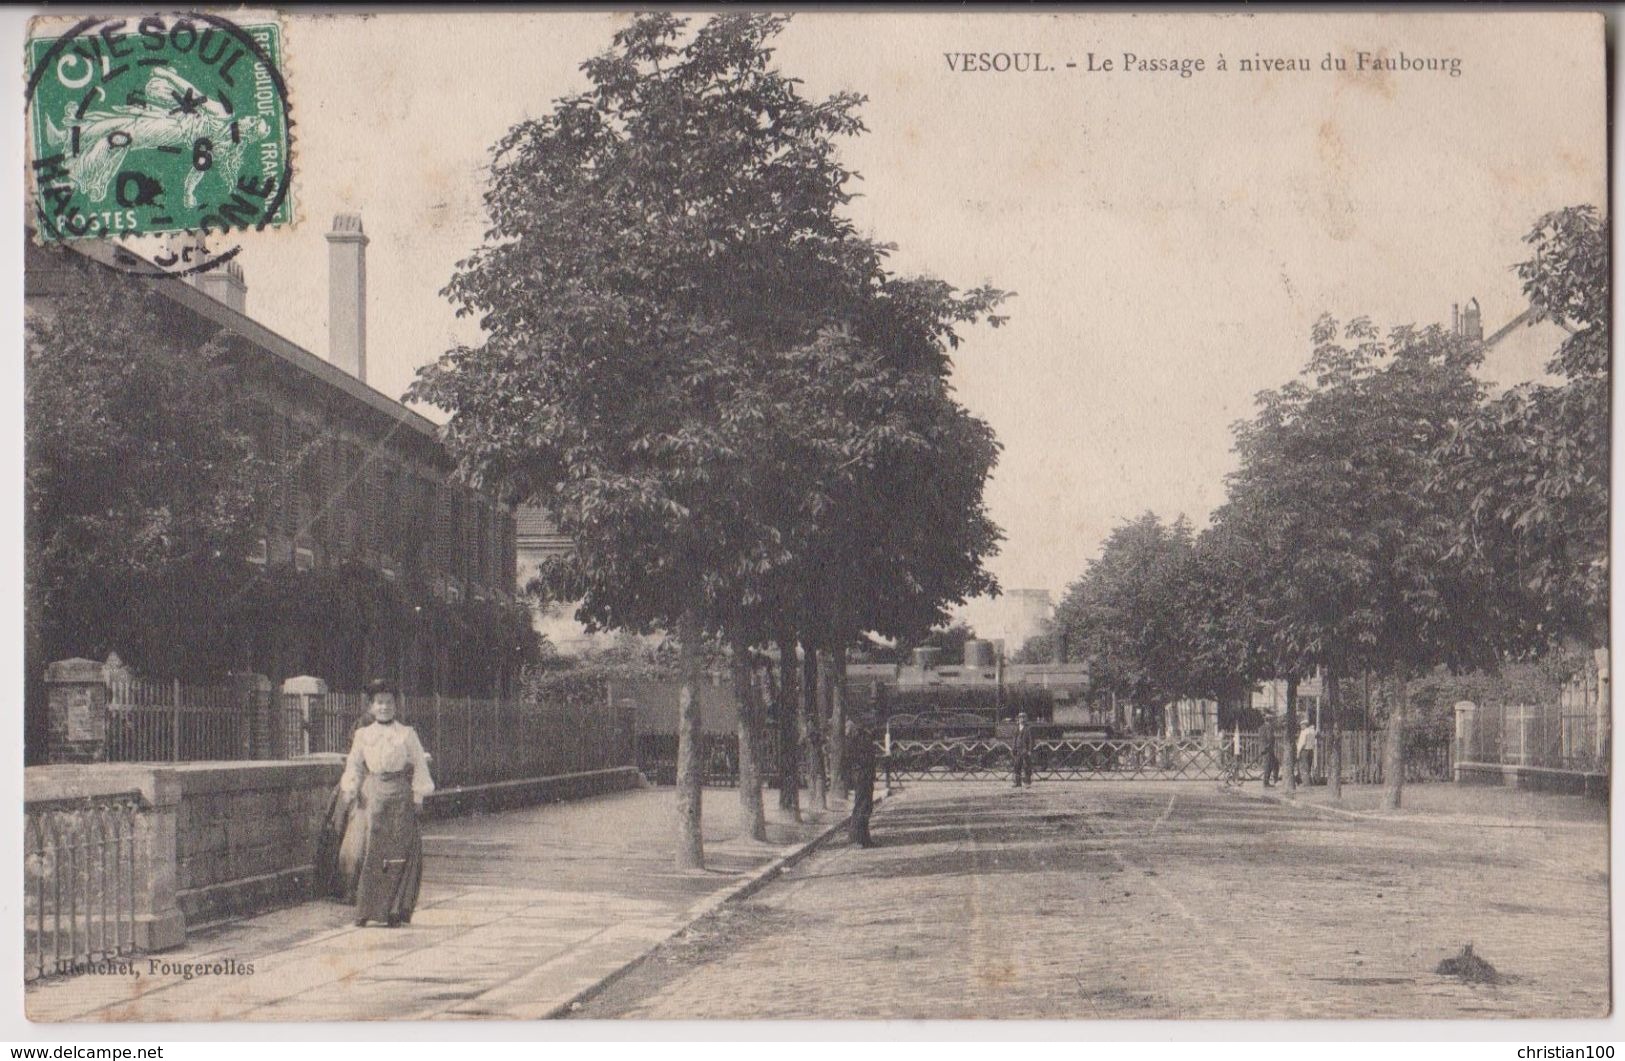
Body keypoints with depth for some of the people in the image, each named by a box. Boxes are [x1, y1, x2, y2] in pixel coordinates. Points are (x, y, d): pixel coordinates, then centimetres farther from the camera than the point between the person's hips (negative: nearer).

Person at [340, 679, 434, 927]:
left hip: (400, 793, -1)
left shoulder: (407, 734, 7)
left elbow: (419, 764, 7)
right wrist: (351, 789, 4)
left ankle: (395, 910, -1)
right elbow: (354, 765, 18)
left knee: (400, 849, -6)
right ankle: (368, 909, 1)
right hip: (373, 793, 1)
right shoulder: (363, 735, 13)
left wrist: (418, 793, 0)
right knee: (372, 849, -5)